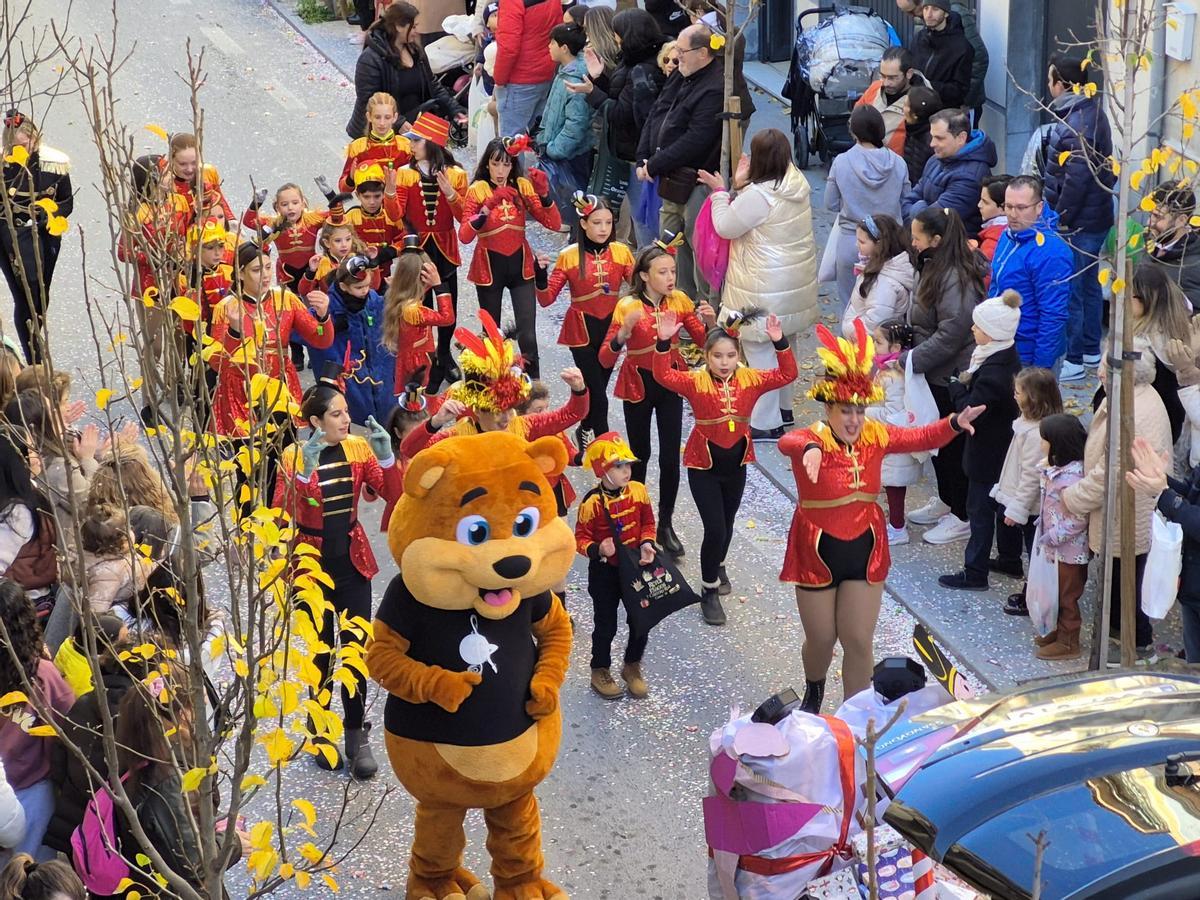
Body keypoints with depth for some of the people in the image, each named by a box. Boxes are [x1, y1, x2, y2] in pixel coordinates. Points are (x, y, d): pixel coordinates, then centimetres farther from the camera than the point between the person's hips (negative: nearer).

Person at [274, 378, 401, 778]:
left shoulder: (358, 447, -1)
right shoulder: (294, 457, -12)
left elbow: (393, 494, -6)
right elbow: (283, 513, -23)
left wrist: (386, 456, -21)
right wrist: (305, 472, -33)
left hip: (353, 562, 3)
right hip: (313, 564, -3)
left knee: (356, 648, 1)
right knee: (321, 651, 6)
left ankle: (356, 736, 10)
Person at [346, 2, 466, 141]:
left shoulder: (415, 50, 9)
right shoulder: (370, 59, -16)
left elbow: (432, 85, 16)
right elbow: (369, 100, -21)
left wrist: (454, 109, 4)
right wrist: (398, 123, -28)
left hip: (414, 128, 7)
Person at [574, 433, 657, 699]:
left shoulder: (638, 490, -9)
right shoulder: (592, 502, -21)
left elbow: (648, 523, 5)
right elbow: (581, 538, -14)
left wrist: (646, 544, -12)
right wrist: (597, 550, -33)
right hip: (605, 572, -4)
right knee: (606, 624, 9)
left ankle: (632, 667, 34)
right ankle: (600, 672, 29)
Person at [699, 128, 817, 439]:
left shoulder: (759, 195, -25)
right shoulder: (798, 184, 1)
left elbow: (725, 227, -13)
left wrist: (720, 191, -1)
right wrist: (742, 186, 6)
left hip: (766, 289, -9)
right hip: (796, 281, 9)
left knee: (760, 349, 0)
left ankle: (765, 423, 6)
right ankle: (783, 407, 37)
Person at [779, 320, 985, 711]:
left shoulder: (875, 435, -2)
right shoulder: (811, 441, -19)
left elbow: (919, 438, -7)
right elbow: (788, 442, -41)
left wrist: (955, 423, -27)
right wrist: (810, 449, -66)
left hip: (864, 552, 3)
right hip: (818, 553, -3)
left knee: (859, 642, 4)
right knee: (821, 639, 13)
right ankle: (813, 690, 46)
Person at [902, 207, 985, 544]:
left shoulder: (956, 281, -26)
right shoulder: (933, 268, 6)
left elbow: (948, 337, -28)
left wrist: (906, 360, -25)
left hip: (952, 377, -10)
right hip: (936, 374, 10)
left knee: (953, 444, 2)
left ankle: (962, 517, 15)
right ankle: (945, 501, 38)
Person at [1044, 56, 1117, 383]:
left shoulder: (1076, 125, -24)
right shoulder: (1092, 111, 9)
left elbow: (1076, 179, -26)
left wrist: (1061, 219, -17)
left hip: (1077, 223, -11)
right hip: (1096, 218, 11)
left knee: (1068, 291, -2)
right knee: (1089, 284, 20)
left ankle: (1073, 360, 4)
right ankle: (1091, 350, 31)